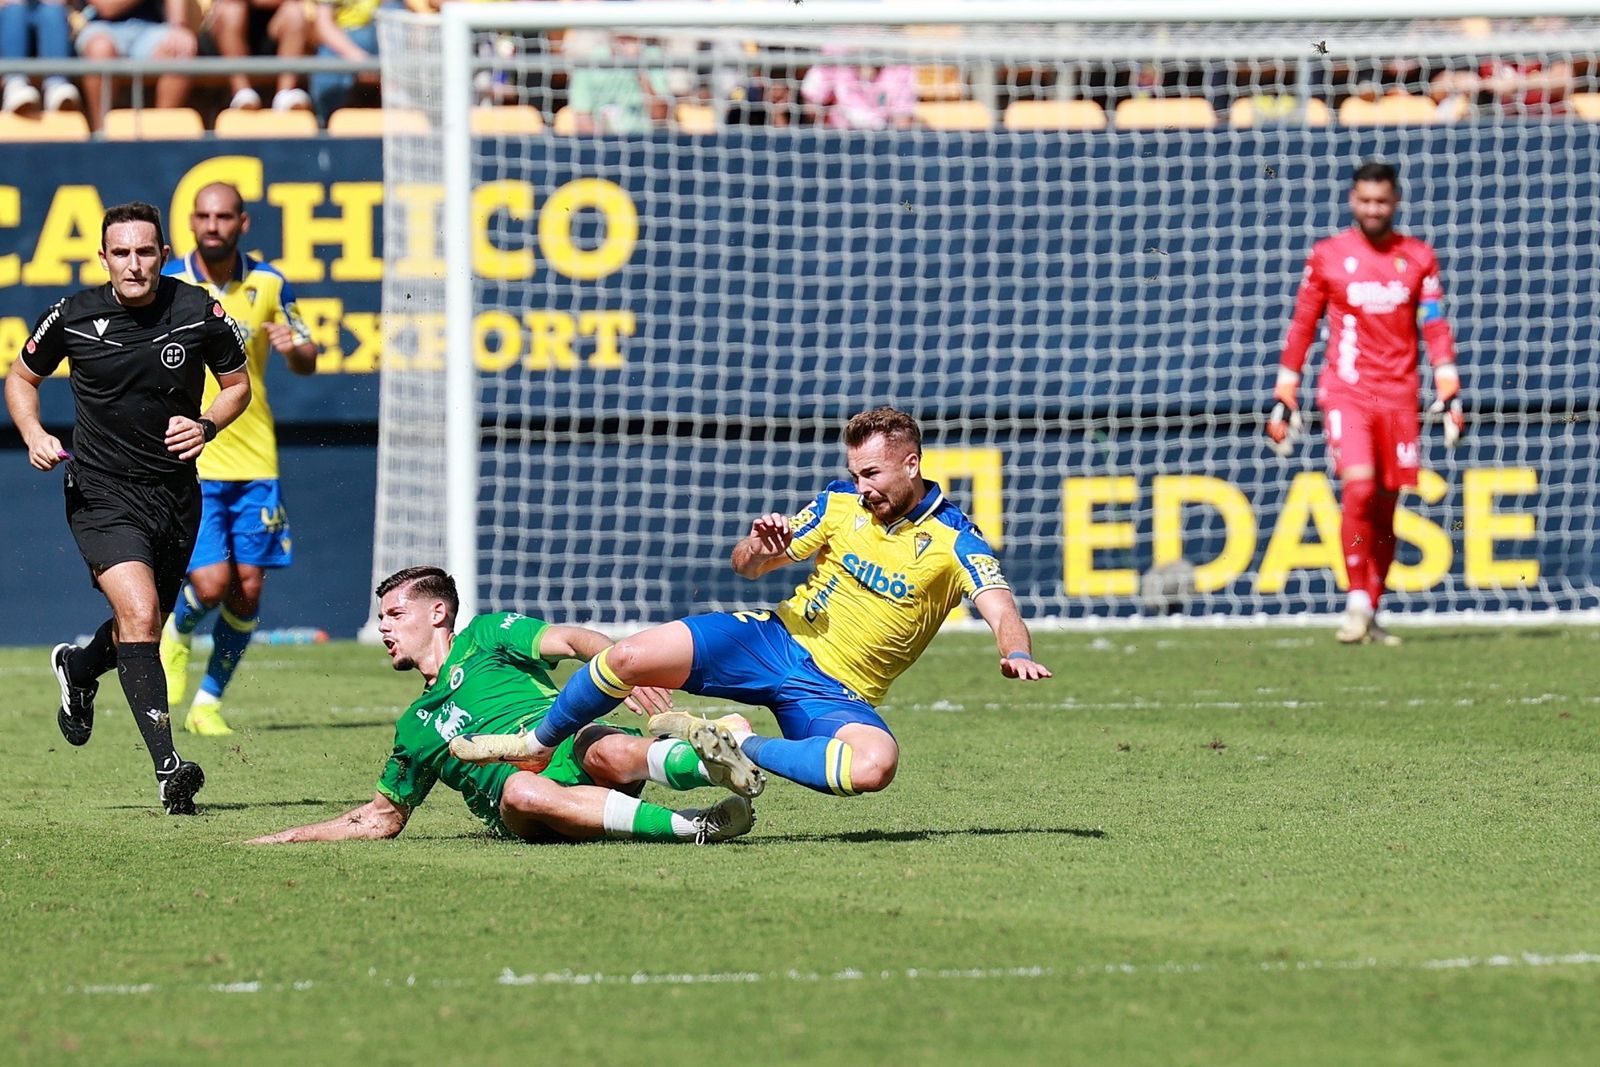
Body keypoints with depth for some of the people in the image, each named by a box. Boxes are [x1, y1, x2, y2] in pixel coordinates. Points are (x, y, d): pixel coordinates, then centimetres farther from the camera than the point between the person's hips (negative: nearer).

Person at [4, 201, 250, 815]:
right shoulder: (74, 318, -8)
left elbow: (238, 384, 8)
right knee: (140, 615, -22)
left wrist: (207, 425, -12)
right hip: (102, 493, -3)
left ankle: (79, 668, 53)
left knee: (144, 629, 18)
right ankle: (168, 766, -24)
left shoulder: (199, 314, -7)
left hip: (176, 492, 3)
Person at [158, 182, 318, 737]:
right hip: (189, 462, -3)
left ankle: (208, 702, 16)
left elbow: (307, 364, 13)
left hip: (254, 460, 3)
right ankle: (176, 632, 21)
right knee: (210, 583, -14)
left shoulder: (269, 285, 3)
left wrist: (296, 347, -11)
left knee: (247, 589, 0)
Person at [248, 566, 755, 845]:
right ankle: (694, 826, -48)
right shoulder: (414, 728, 33)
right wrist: (286, 838, 32)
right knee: (523, 792, -37)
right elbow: (384, 816, 39)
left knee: (610, 753, -39)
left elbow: (571, 640, 4)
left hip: (571, 748, -2)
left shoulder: (485, 636, 20)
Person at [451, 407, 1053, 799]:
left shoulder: (954, 539, -6)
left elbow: (1000, 608, -19)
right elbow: (746, 566, 10)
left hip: (840, 693, -2)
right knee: (630, 658, -17)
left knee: (875, 765, -37)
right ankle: (539, 743, 8)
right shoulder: (841, 503, 5)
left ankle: (743, 751, -17)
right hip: (778, 640, 2)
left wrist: (1016, 653, -43)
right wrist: (760, 550, -16)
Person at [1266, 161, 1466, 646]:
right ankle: (1357, 602, -12)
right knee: (1358, 488, -20)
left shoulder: (1418, 258, 8)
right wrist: (1283, 401, 7)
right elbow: (1301, 328, 8)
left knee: (1385, 508, 4)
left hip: (1399, 396, 2)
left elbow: (1436, 329, 7)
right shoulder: (1327, 256, 4)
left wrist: (1450, 395, -3)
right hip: (1345, 391, -2)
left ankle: (1369, 616, 15)